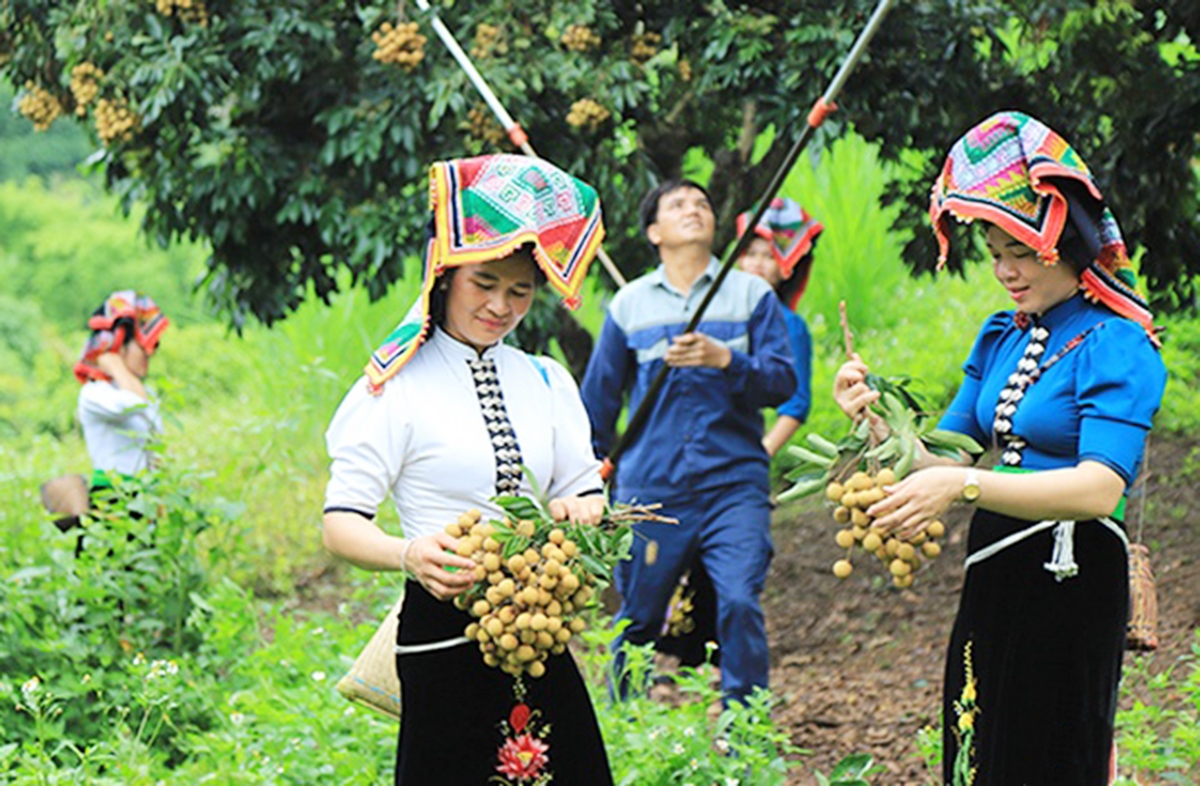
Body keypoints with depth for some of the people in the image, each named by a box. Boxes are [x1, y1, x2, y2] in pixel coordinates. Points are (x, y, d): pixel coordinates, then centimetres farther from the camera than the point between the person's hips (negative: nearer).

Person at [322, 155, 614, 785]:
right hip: (446, 641, -5)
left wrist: (580, 512, -12)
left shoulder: (547, 383, 15)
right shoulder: (399, 388, -3)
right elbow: (340, 525, -9)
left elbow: (586, 492, 12)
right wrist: (409, 555, -29)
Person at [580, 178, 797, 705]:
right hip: (650, 489, 1)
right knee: (638, 618, 7)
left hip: (734, 484, -1)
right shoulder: (629, 305, 11)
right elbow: (598, 399, 19)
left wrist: (724, 359, -18)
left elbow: (783, 381, -2)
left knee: (740, 603, -16)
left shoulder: (751, 295, 7)